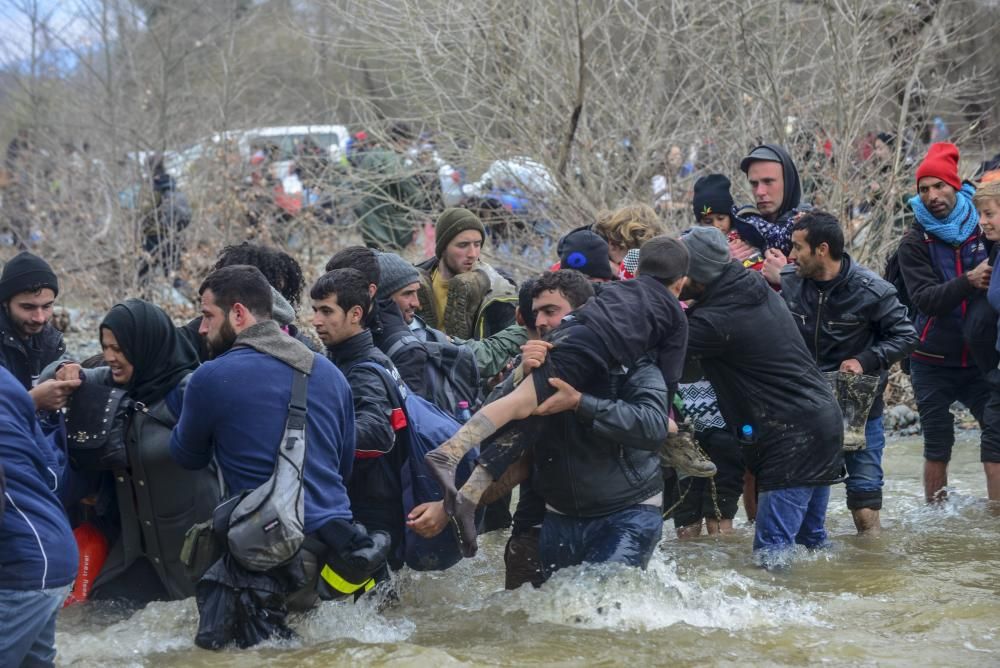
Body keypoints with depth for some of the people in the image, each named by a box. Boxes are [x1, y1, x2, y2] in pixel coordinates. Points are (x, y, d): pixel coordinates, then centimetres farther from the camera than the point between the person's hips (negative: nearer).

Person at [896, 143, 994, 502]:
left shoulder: (983, 228, 2)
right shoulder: (915, 242, -2)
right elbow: (924, 299, -16)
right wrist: (969, 281, -32)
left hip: (981, 359, 1)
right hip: (934, 362, -1)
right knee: (937, 446, 4)